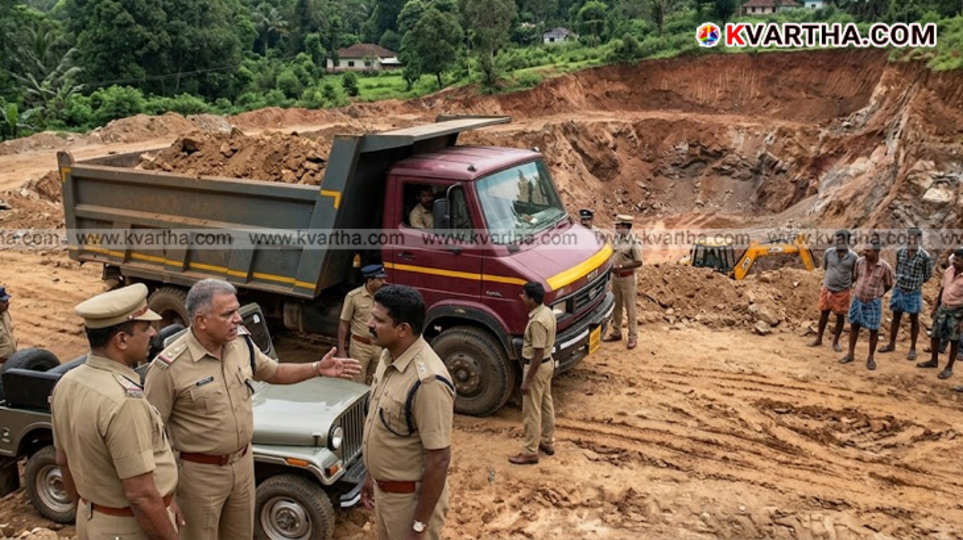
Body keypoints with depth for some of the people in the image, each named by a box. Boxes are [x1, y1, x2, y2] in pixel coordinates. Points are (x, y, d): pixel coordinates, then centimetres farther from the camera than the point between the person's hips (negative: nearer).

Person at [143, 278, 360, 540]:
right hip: (199, 472, -6)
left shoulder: (242, 342, -6)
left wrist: (317, 369, -3)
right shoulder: (169, 366, -23)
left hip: (243, 462, 6)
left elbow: (273, 372, 11)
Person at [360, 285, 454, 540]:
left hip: (410, 496, -8)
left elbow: (439, 459, -26)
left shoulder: (427, 381, -30)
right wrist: (372, 475, 18)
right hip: (383, 488, 8)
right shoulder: (388, 357, -2)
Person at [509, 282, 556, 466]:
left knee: (531, 411, 1)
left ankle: (530, 452, 11)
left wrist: (527, 380, -22)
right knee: (546, 404, 21)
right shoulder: (547, 312, 1)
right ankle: (548, 442, 35)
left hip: (537, 367, -10)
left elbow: (538, 353, -26)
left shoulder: (537, 321, -29)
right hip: (547, 363, 10)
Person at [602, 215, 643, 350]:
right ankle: (616, 332, 27)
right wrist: (611, 264, -1)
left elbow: (638, 262, -18)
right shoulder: (617, 238, 4)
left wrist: (621, 267, -24)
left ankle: (633, 336, 8)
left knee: (630, 308, 1)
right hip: (615, 276, 7)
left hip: (627, 277, -7)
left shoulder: (633, 242, -18)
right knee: (616, 306, 16)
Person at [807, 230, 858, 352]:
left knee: (840, 316, 9)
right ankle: (818, 339, 27)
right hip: (827, 288, 2)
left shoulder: (853, 257, -13)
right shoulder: (828, 253, -8)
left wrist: (845, 282, 1)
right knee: (823, 313, 13)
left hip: (842, 291, -2)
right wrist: (833, 277, 9)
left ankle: (836, 341, 24)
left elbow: (855, 275, 0)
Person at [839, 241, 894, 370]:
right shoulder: (860, 262, -7)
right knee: (854, 326, 12)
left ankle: (870, 358, 18)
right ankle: (850, 354, 25)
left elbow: (888, 285, -1)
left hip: (873, 303, -3)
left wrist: (876, 294, 8)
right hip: (857, 299, 3)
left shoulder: (885, 267, -16)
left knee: (873, 330, 5)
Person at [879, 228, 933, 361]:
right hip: (898, 290, 4)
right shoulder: (900, 252, -5)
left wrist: (915, 283, 6)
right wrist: (901, 280, 10)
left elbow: (928, 275, -2)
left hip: (914, 292, -4)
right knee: (896, 317, 14)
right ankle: (891, 344, 27)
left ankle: (912, 349, 18)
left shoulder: (925, 257, -16)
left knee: (914, 320, 8)